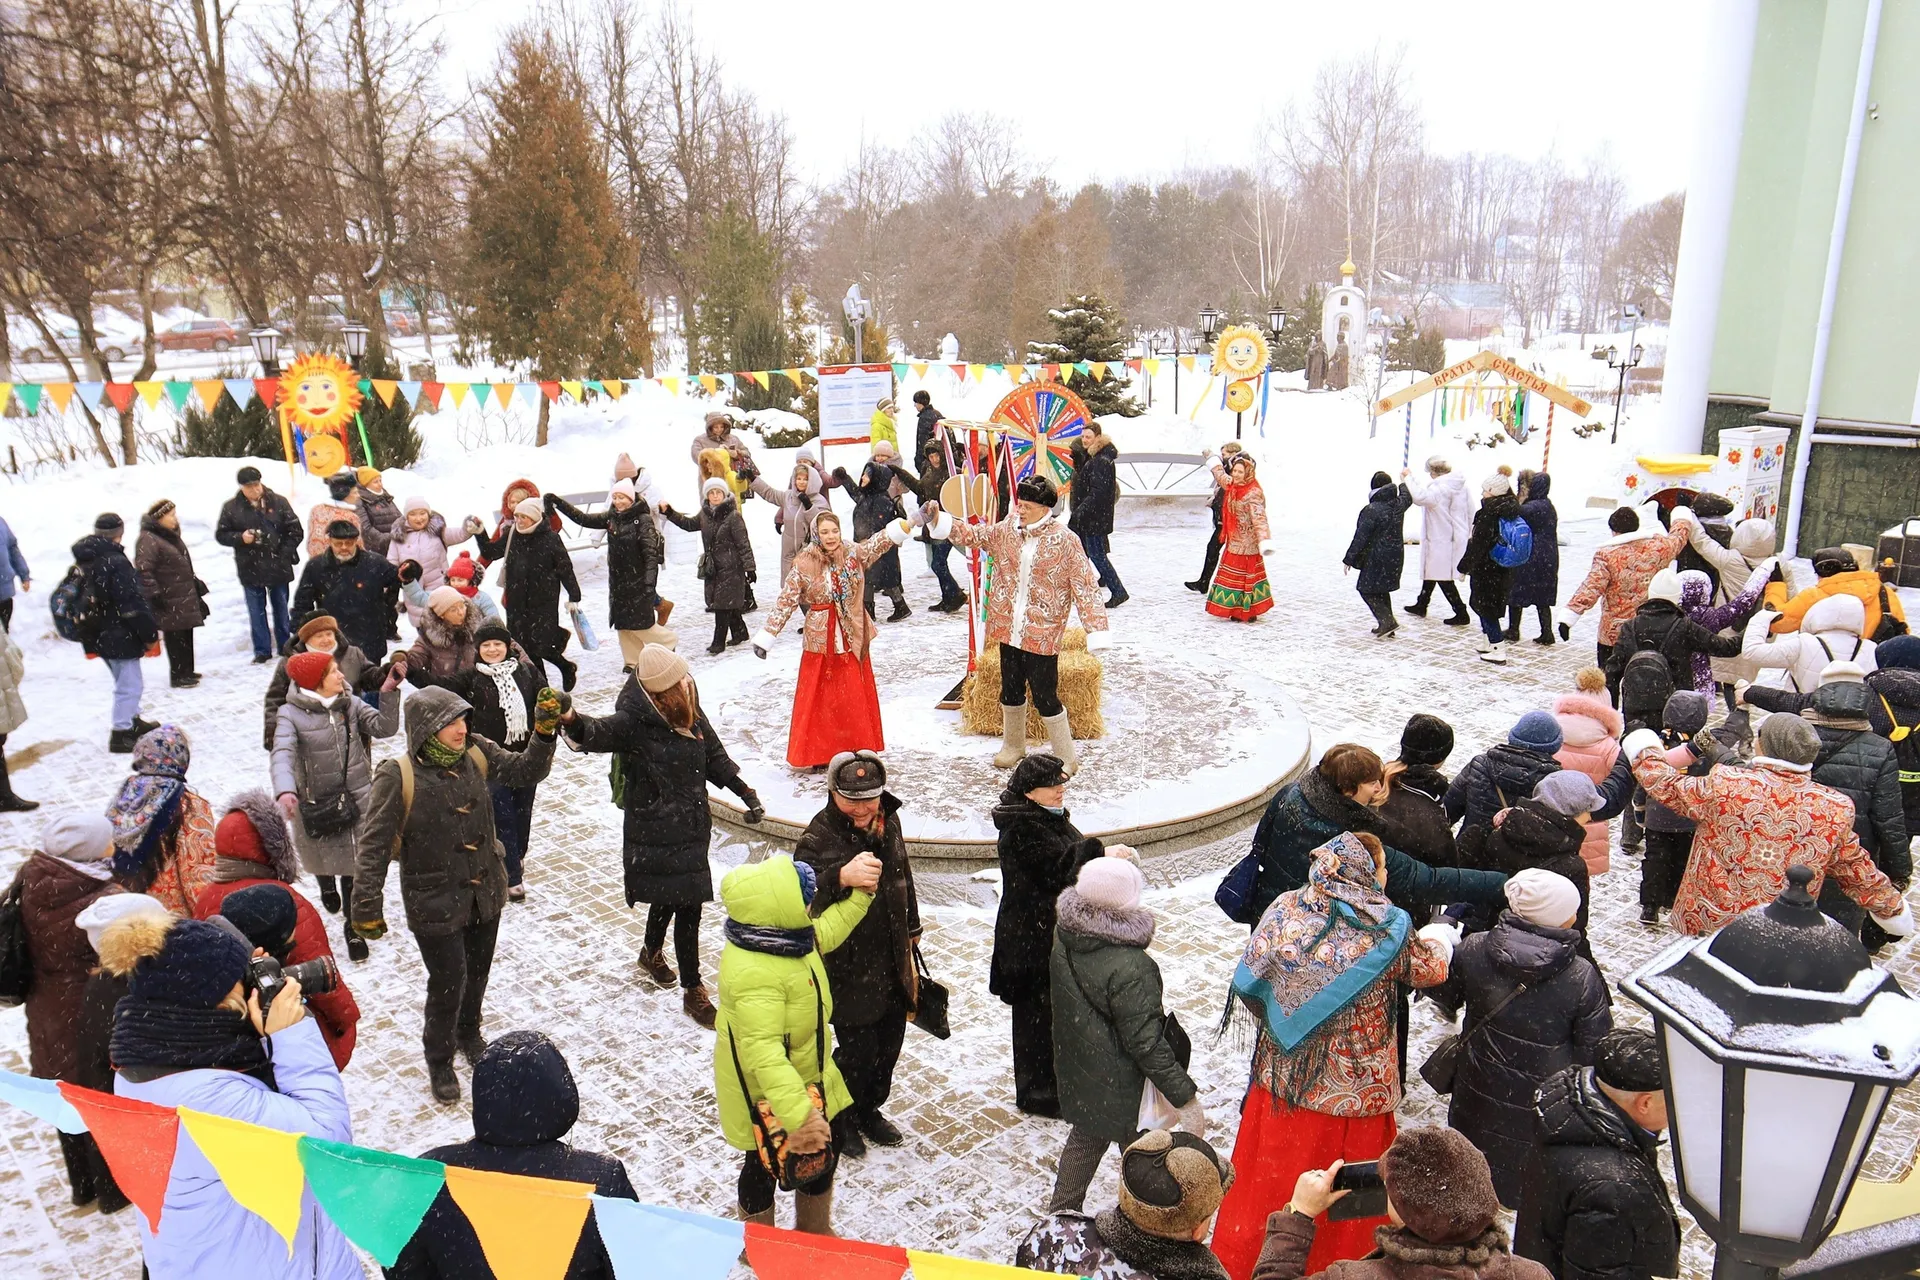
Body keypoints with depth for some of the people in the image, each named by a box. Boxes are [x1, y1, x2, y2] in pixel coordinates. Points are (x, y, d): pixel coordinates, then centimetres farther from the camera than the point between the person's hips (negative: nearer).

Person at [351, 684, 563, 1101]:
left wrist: (544, 729, -17)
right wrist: (367, 908, -17)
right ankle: (439, 1060, 32)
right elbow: (374, 846, -18)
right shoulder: (397, 777, -22)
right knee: (448, 984, 5)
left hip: (485, 894, 5)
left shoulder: (476, 754, -8)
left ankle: (468, 1032, 51)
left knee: (477, 973, 23)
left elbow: (526, 770, -1)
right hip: (434, 904, -5)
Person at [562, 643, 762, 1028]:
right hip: (656, 834, -7)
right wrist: (572, 723, -61)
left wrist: (746, 793, 17)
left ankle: (651, 954, 51)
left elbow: (715, 758, 14)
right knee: (687, 905, -6)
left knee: (669, 896, 24)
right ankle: (693, 990, 8)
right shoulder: (634, 722, -20)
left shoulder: (691, 715, 0)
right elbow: (599, 733, -38)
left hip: (691, 826, 7)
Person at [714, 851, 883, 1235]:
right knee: (764, 1167, 17)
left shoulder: (787, 935, -9)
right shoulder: (756, 973, -39)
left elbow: (825, 933, 13)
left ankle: (815, 1231, 51)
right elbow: (762, 1051, -43)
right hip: (765, 1095, -9)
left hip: (808, 1078, 9)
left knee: (821, 1154, 26)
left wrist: (857, 890, 3)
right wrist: (798, 1114, -46)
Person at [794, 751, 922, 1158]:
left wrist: (911, 929, 24)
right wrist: (840, 877, -57)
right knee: (858, 1047, 0)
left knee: (890, 1039, 19)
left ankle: (869, 1110, 42)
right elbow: (803, 898, -38)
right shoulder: (819, 838, -21)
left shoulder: (888, 822, -1)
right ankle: (840, 1120, 28)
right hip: (848, 965, -7)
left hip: (890, 957, 7)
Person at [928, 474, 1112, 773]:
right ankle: (1013, 745, 42)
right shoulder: (1007, 530, 2)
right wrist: (939, 519, -2)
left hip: (1041, 636, -5)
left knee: (1045, 698, -1)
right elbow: (972, 535, 12)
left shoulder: (1064, 541, -13)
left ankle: (1067, 757, 17)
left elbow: (1085, 586, -13)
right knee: (1010, 691, 19)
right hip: (1008, 631, 5)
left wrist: (1096, 631, -18)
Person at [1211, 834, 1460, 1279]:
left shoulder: (1286, 909, -9)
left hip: (1283, 1076, 3)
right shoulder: (1387, 929, -16)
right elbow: (1431, 968, 3)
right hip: (1356, 1089, -3)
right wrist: (1441, 934, 24)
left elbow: (1250, 981, -4)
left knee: (1269, 1177, 18)